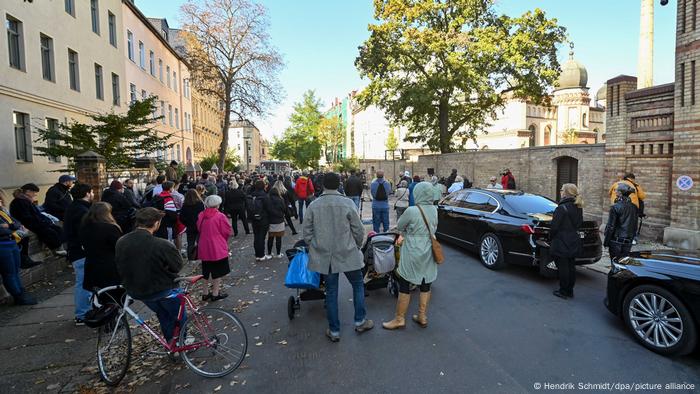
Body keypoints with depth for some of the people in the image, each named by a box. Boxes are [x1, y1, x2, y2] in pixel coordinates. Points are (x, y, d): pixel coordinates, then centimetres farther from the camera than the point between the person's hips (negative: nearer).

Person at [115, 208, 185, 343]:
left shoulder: (120, 242, -12)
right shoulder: (163, 245, -30)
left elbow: (119, 268, 1)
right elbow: (178, 266, -16)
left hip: (134, 291, 6)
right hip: (162, 290, -6)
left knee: (163, 315, 30)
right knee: (179, 316, 22)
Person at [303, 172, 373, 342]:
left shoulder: (313, 206, -4)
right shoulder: (347, 203, -11)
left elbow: (307, 233, 2)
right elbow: (358, 230, -7)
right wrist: (357, 247, 11)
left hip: (324, 256, 3)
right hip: (347, 254, -2)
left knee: (331, 292, 12)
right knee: (358, 284, 19)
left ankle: (334, 331, 22)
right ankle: (360, 321, 26)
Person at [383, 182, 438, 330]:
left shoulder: (411, 211, -19)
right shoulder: (434, 210, 0)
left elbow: (399, 226, -5)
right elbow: (433, 228, 10)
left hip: (413, 255, -6)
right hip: (429, 254, 7)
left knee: (404, 286, 5)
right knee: (425, 285, 15)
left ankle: (399, 319, 15)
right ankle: (422, 317, 27)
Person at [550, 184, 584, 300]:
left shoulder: (562, 208, -19)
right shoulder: (578, 208, 7)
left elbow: (554, 226, -18)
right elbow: (579, 224, 14)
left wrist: (551, 237, -2)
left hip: (562, 243, -8)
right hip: (574, 243, 8)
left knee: (563, 267, 1)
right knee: (571, 266, 15)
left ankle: (563, 291, 10)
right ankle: (570, 290, 25)